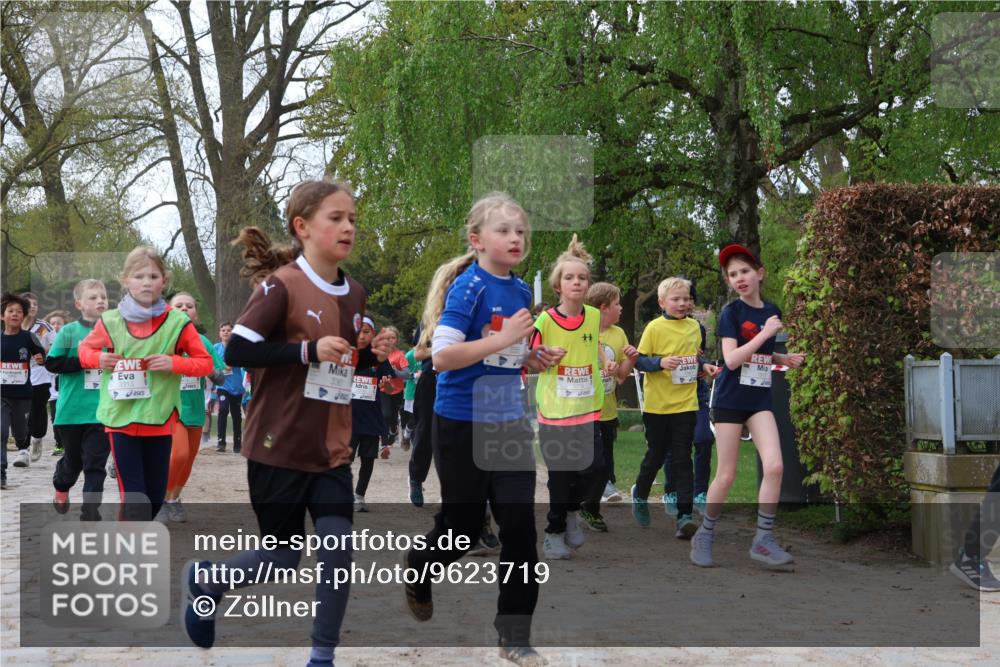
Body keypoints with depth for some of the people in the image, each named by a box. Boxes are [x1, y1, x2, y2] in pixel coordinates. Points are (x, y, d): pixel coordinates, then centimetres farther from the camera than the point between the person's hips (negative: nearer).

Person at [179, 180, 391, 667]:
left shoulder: (354, 294, 7)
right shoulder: (281, 285, -14)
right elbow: (237, 352, -20)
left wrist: (371, 354, 0)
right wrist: (309, 350, -25)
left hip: (332, 448, 6)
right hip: (280, 446, -6)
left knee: (339, 550, -2)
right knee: (281, 561, 5)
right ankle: (203, 579, 33)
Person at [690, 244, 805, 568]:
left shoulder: (771, 311, 7)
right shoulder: (731, 312, -8)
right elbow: (732, 359, -19)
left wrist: (785, 358, 4)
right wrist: (766, 332, -20)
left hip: (760, 400, 4)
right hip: (729, 401, -4)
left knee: (774, 466, -11)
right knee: (726, 475, 0)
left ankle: (763, 540, -2)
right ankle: (704, 536, 18)